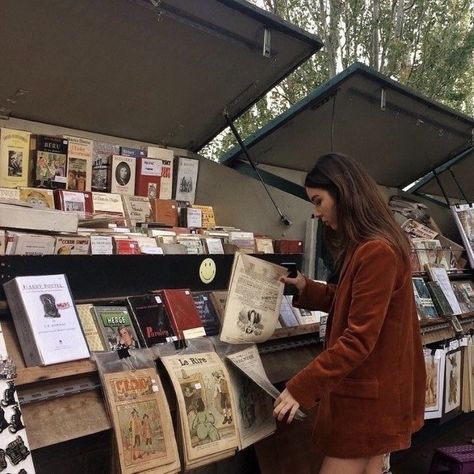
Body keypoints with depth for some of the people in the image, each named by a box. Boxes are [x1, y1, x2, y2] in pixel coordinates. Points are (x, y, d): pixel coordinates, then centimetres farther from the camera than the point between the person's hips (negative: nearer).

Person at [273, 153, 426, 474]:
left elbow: (359, 339, -25)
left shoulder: (377, 252, -23)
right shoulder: (364, 246, 10)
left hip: (369, 394, -10)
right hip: (372, 387, 10)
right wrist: (306, 289, 9)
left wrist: (301, 388, -23)